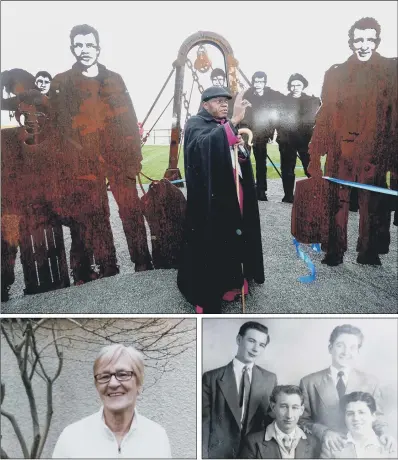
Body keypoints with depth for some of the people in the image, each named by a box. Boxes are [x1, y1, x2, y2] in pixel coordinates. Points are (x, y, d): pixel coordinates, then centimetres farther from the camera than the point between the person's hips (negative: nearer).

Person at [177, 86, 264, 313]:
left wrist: (241, 147, -5)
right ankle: (205, 295, 8)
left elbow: (239, 161, 17)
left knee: (231, 239, 11)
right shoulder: (195, 124, -5)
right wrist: (234, 121, -38)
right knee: (208, 244, -3)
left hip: (231, 195, 7)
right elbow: (205, 144, -30)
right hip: (209, 198, -7)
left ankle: (228, 283, 27)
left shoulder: (226, 126, 17)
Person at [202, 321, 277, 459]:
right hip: (220, 452, -2)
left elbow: (271, 421, 6)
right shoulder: (211, 378, -8)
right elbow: (204, 422, -7)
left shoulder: (270, 379, -1)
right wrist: (203, 455, -10)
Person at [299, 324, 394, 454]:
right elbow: (302, 419, 2)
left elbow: (376, 417, 13)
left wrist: (382, 432, -6)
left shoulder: (370, 382, 3)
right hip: (323, 450, 0)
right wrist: (323, 432, -13)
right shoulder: (309, 382, -2)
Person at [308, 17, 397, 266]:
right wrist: (315, 155, -2)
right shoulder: (335, 73, 7)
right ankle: (334, 252, 14)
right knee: (337, 203, 3)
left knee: (373, 204, 6)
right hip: (340, 151, 0)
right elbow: (324, 115, 4)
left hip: (374, 152, 0)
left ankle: (369, 253, 20)